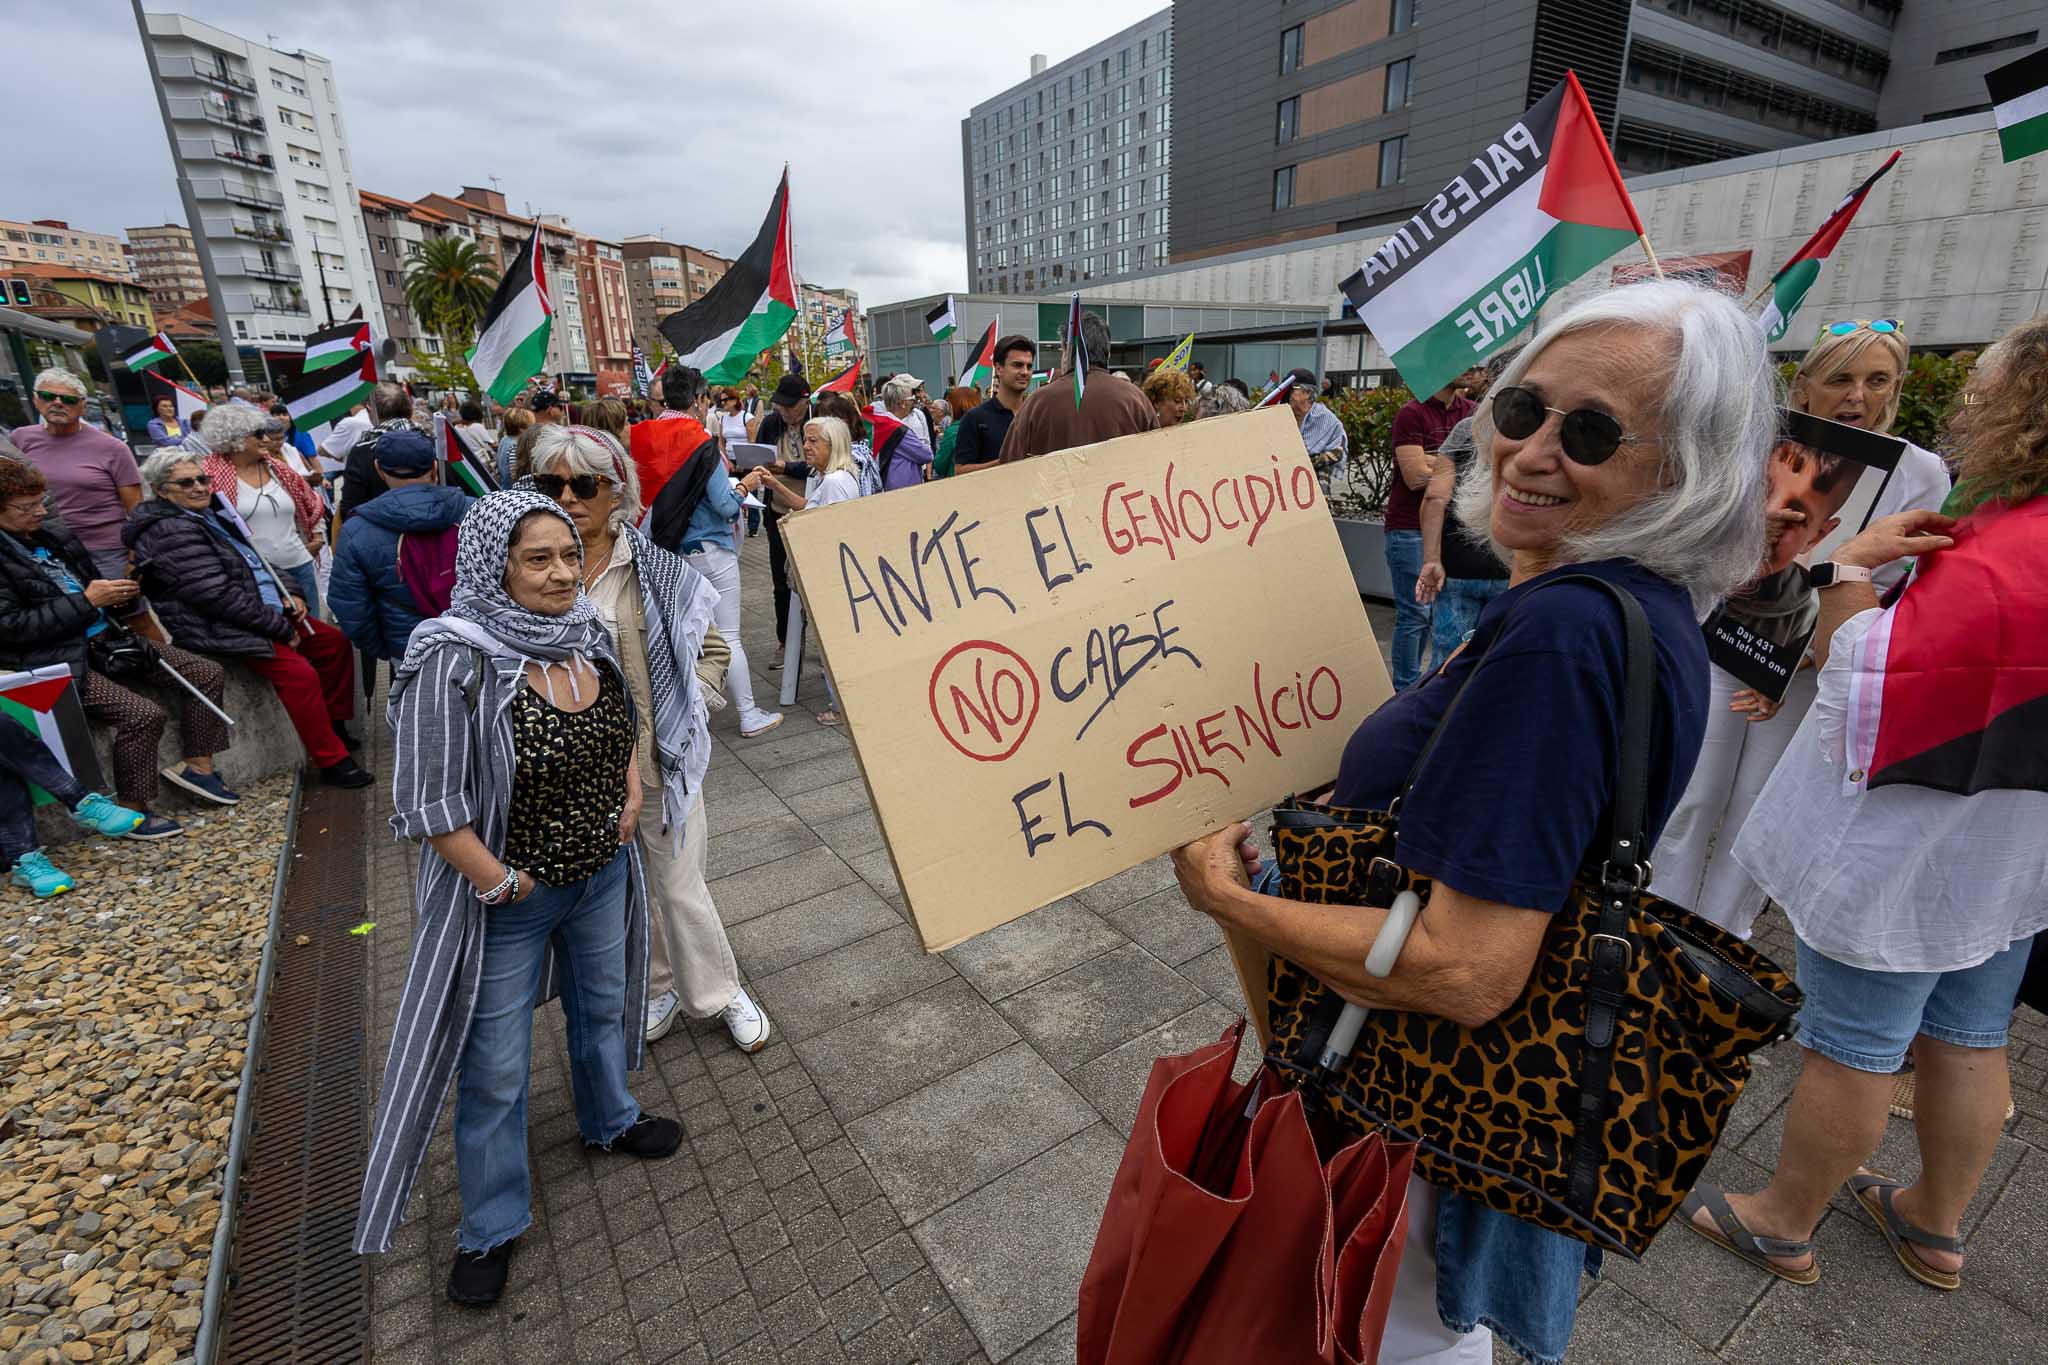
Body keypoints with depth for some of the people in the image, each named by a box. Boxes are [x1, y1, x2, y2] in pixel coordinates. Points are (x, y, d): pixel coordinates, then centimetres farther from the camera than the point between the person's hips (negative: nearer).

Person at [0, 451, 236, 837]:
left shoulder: (51, 531, 10)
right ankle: (131, 812, -7)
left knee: (207, 673, -1)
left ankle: (198, 766, 8)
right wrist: (87, 600, -18)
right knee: (143, 714, -26)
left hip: (104, 635, 8)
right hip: (55, 660, -8)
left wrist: (116, 593, 6)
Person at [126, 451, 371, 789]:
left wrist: (288, 594, 5)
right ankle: (331, 761, -19)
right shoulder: (170, 533, -16)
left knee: (334, 642, 8)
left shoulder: (210, 512, 14)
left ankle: (335, 724, 18)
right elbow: (219, 596, -22)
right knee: (300, 673, -25)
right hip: (222, 629, -10)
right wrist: (281, 627, -18)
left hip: (268, 611, 10)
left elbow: (257, 561, 23)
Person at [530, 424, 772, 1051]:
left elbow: (713, 646, 2)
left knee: (679, 884, 8)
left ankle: (722, 993, 29)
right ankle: (657, 988, 40)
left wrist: (681, 705, -8)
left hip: (654, 757, -2)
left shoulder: (653, 567, -9)